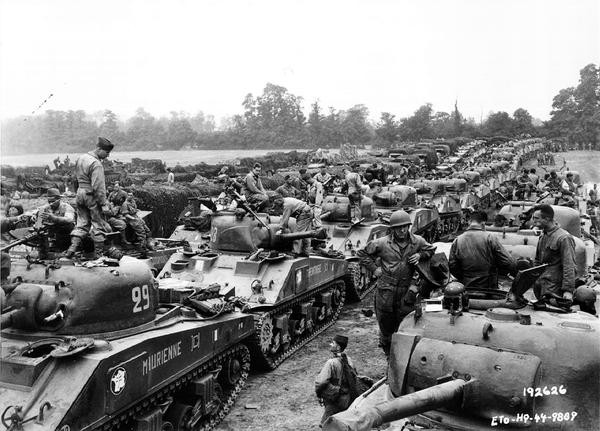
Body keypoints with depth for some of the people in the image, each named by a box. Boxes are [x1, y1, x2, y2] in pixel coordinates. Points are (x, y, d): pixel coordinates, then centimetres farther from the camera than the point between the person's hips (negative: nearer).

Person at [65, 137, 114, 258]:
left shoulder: (80, 158, 10)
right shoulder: (96, 164, -18)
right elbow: (98, 186, -22)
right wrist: (104, 204, -20)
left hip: (80, 194, 8)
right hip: (92, 196, -8)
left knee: (82, 223, 14)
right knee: (99, 224, 3)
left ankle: (73, 246, 4)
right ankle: (98, 253, 10)